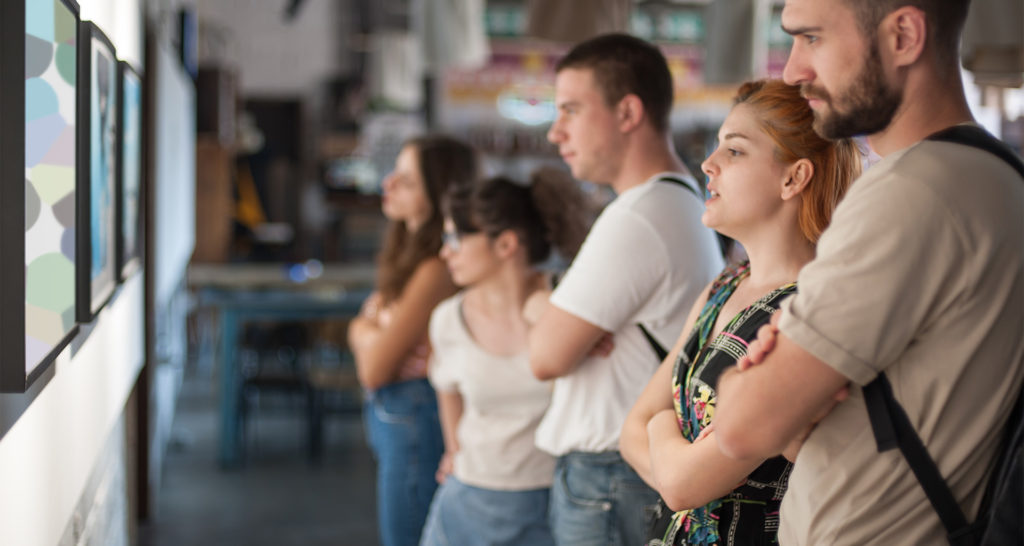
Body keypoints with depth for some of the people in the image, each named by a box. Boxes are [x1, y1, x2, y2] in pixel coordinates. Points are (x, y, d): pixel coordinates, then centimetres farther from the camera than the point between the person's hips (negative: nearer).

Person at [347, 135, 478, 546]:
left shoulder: (434, 270, -23)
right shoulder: (410, 253, 7)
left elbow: (373, 368, -20)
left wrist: (361, 329, -1)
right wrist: (370, 331, -12)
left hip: (415, 419, -9)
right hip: (390, 415, 10)